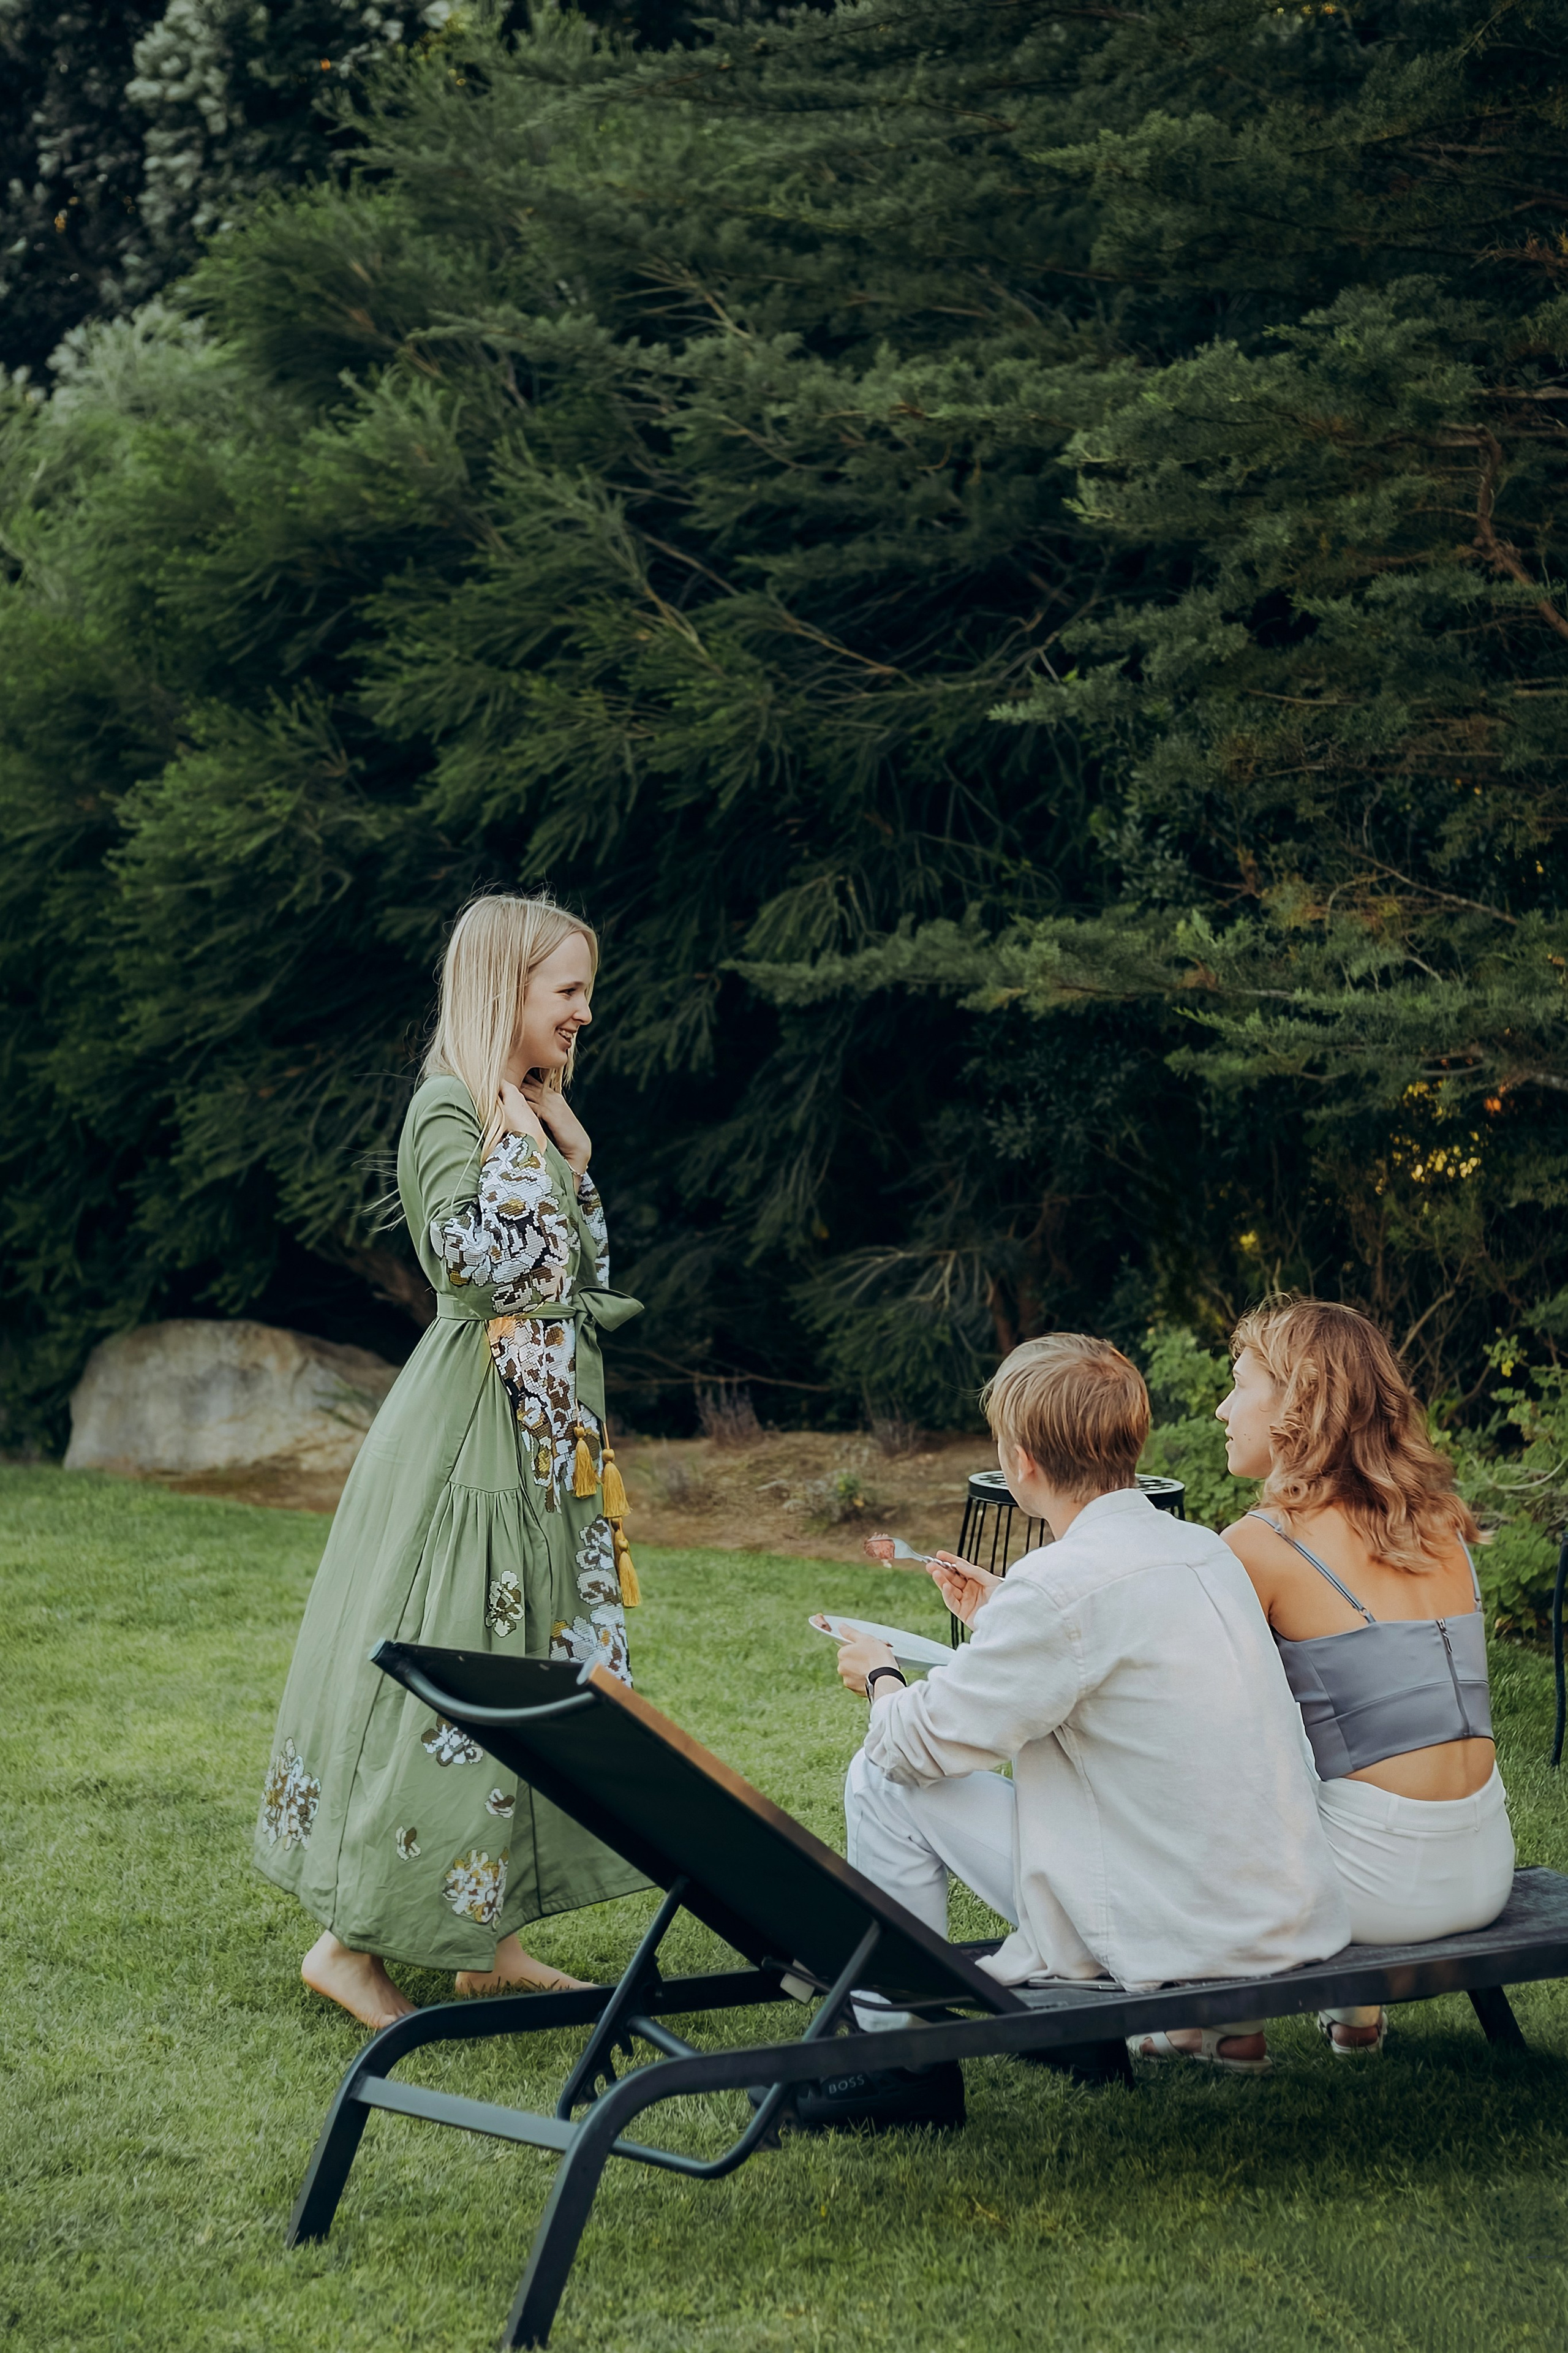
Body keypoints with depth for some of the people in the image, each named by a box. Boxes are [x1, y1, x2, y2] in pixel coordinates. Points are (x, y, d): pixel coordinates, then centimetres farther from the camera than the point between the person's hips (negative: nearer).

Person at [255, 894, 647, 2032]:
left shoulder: (536, 1114, 15)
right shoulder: (452, 1109, -12)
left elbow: (584, 1283, 17)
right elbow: (477, 1265, -26)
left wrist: (573, 1158, 9)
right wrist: (522, 1146, -15)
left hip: (549, 1429, 9)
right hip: (472, 1435, -9)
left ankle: (488, 1939, 17)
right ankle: (352, 1941, 1)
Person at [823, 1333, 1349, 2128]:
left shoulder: (1061, 1585, -19)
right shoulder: (1205, 1551, 6)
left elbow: (921, 1746, -9)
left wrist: (879, 1676, 12)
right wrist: (1000, 1622, 34)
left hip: (1171, 1935, -8)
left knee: (883, 1779, 2)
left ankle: (905, 2056, 14)